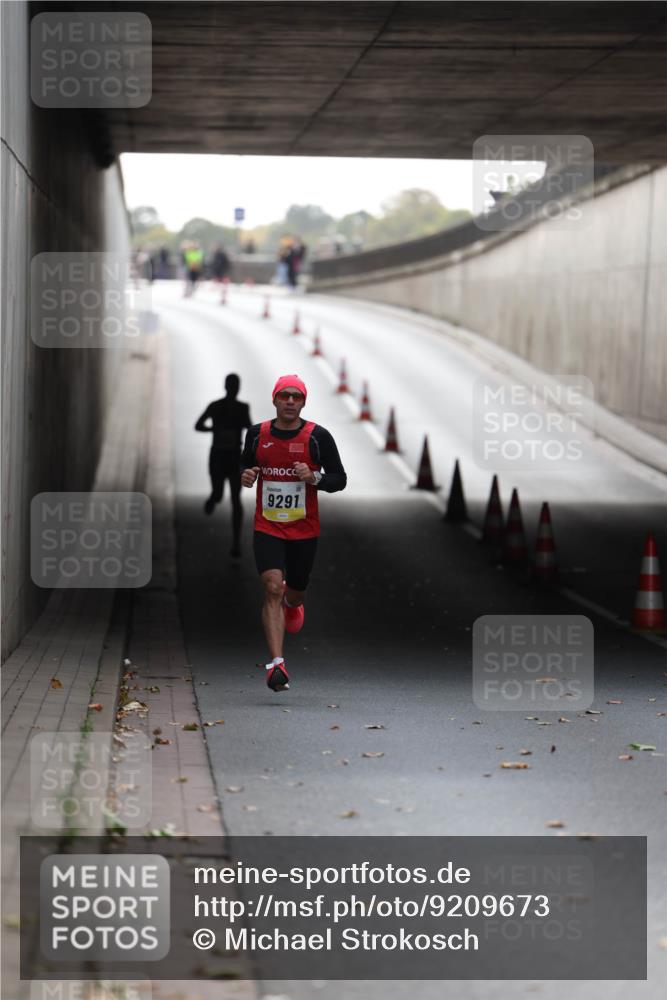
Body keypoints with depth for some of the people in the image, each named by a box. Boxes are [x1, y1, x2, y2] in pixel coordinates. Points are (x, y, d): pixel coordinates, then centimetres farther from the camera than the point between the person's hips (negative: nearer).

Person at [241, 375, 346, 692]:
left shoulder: (318, 436, -5)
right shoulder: (257, 434, 1)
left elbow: (339, 479, -1)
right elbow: (245, 465, 18)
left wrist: (314, 478, -20)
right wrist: (245, 476, -6)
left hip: (304, 529, 0)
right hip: (267, 527, 0)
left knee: (295, 591, 14)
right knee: (272, 588, -17)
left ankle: (291, 604, 56)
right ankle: (276, 664, -20)